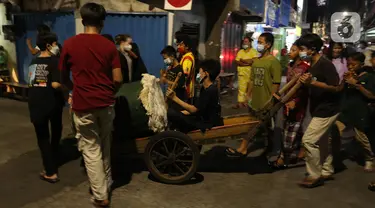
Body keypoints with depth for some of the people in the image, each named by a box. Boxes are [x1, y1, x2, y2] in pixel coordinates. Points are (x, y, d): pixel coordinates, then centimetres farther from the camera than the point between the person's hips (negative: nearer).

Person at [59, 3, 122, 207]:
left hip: (83, 105, -2)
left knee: (91, 149, 6)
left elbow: (63, 78, 7)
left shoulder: (70, 44, -2)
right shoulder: (109, 46, -2)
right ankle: (107, 184, 34)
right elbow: (118, 80, -5)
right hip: (106, 104, 2)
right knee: (105, 147, 19)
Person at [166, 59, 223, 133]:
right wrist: (181, 113, 1)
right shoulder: (205, 88, 10)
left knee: (170, 112, -19)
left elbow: (193, 109, -21)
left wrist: (175, 98, -18)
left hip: (209, 125, -10)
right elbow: (196, 108, 12)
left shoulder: (210, 91, -21)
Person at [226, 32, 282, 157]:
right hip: (254, 101, 7)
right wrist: (248, 95, 12)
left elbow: (276, 84, -16)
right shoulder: (256, 61, 8)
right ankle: (243, 149, 20)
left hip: (266, 104, -7)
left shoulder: (273, 62, -13)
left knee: (268, 128, 11)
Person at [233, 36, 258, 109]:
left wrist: (243, 60, -8)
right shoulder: (240, 52, 12)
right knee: (241, 88, -1)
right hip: (242, 73, 3)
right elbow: (237, 62, 1)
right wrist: (247, 63, -13)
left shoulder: (253, 51, 0)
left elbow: (254, 61, -17)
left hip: (251, 73, -3)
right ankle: (240, 102, 1)